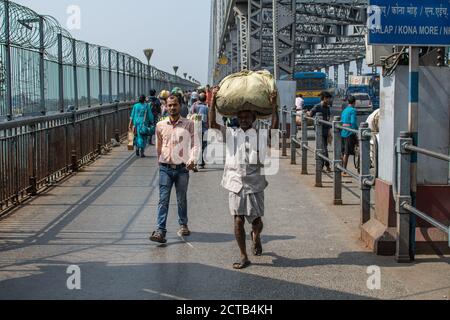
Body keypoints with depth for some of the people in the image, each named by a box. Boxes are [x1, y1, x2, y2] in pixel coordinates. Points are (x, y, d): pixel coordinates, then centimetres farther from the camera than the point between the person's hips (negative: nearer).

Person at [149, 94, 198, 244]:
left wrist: (192, 159, -19)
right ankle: (160, 231, -11)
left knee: (182, 199, 11)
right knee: (163, 199, -7)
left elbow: (194, 143, -3)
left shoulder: (188, 124, 0)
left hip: (182, 168, -1)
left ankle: (183, 225, 31)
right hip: (165, 168, 1)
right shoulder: (160, 125, 6)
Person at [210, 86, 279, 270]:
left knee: (257, 220, 6)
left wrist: (274, 106, -21)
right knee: (238, 221, -1)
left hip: (255, 185, -1)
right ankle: (244, 257, 10)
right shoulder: (231, 134, 7)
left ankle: (256, 236, 43)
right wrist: (213, 100, -7)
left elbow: (274, 128, -15)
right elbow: (212, 124, -2)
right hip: (236, 185, 1)